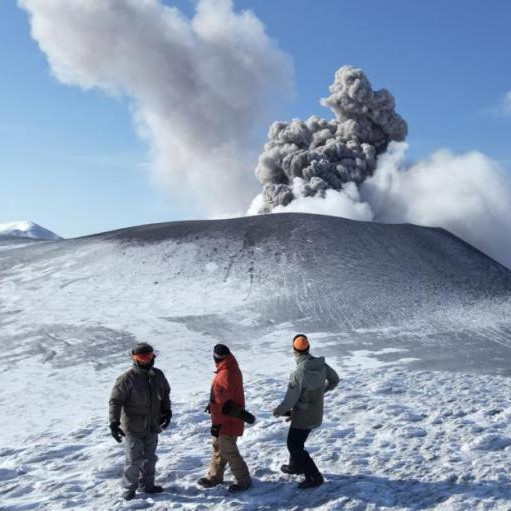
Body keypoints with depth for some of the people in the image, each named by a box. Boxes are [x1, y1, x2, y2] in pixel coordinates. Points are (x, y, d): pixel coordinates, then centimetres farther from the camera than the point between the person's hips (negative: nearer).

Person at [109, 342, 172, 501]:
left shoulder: (158, 375, -1)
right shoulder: (127, 378, -19)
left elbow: (165, 393, 15)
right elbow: (115, 401, -17)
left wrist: (167, 411, 6)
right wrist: (114, 422, -23)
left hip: (152, 427, 6)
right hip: (133, 428, -6)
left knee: (150, 458, 17)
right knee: (134, 460, 2)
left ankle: (147, 484, 33)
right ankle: (129, 488, 20)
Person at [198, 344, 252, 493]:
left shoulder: (225, 376, -29)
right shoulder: (232, 369, 3)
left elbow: (225, 405, -27)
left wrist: (217, 424, -20)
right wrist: (212, 404, 28)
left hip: (227, 422, -10)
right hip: (228, 420, 10)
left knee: (228, 451, 1)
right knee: (218, 446, 21)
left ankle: (243, 481, 14)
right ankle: (215, 476, 35)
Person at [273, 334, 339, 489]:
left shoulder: (299, 374, -31)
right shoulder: (321, 364, -10)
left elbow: (289, 401, -23)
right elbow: (334, 380, 8)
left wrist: (278, 412, -4)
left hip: (303, 417, -8)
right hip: (316, 414, 8)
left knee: (294, 445, 9)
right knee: (296, 440, 27)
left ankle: (314, 477, 10)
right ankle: (295, 466, 45)